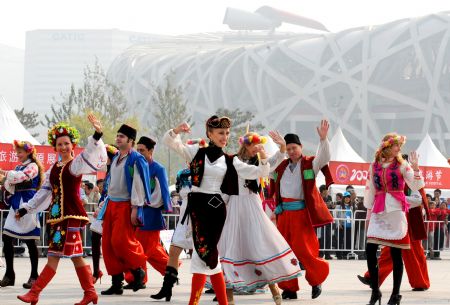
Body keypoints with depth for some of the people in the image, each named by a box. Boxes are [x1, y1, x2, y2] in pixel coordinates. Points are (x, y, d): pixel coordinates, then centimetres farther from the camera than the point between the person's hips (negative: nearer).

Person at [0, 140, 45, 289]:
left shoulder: (33, 166, -4)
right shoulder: (18, 167, 18)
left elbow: (21, 176, -21)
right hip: (16, 203, 7)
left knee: (30, 240, -4)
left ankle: (34, 276, 3)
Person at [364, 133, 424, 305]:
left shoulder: (402, 165, 2)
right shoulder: (374, 166, 9)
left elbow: (416, 187, -5)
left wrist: (415, 168, -17)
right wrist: (369, 212, 16)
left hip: (396, 211, -2)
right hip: (378, 212, 2)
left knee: (395, 253, -2)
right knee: (370, 250, -8)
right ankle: (375, 291, 4)